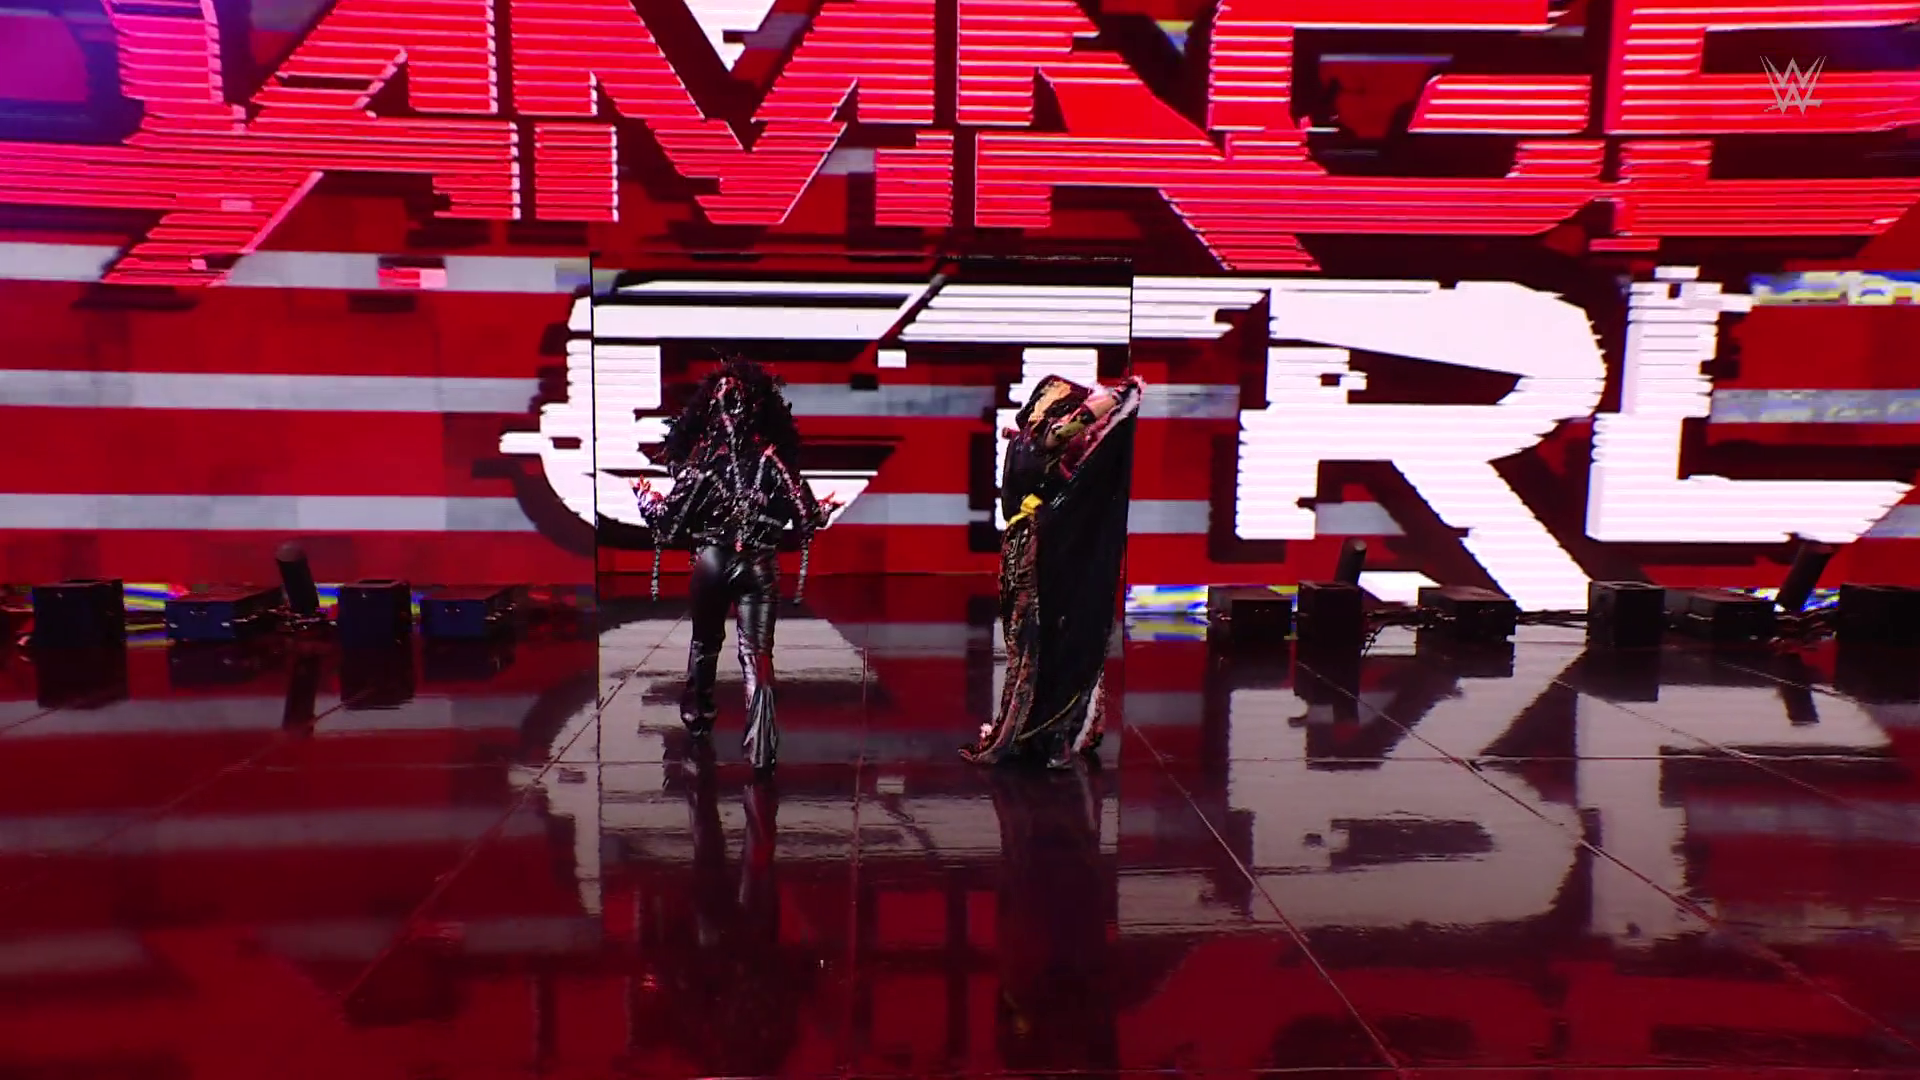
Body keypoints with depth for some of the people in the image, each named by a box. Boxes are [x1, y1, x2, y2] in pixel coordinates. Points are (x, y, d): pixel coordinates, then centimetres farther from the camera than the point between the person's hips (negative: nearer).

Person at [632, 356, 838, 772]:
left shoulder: (702, 457, -8)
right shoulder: (772, 458, -8)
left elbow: (671, 516, -5)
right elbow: (804, 515, -6)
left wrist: (645, 498, 15)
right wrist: (824, 510, 16)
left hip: (711, 561, 1)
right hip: (760, 566, -1)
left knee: (705, 642, 23)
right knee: (756, 654, 1)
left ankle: (698, 719, 41)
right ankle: (761, 748, -5)